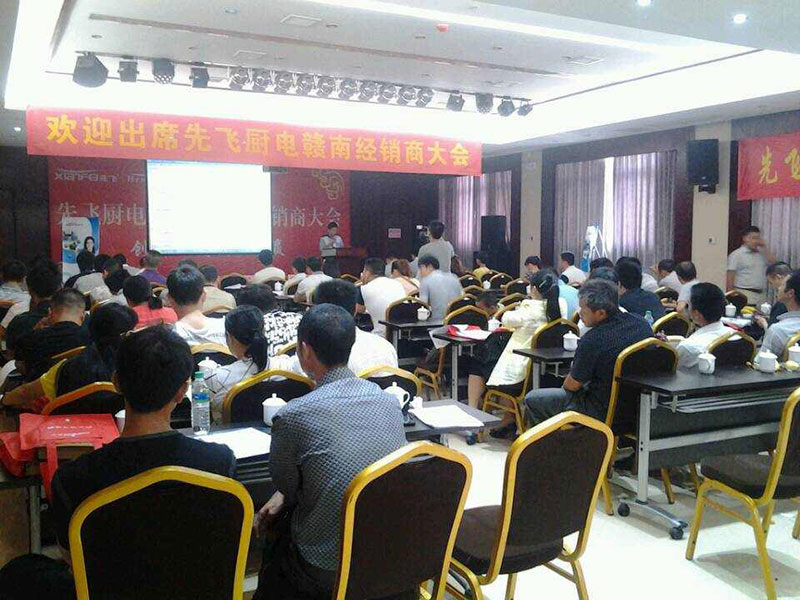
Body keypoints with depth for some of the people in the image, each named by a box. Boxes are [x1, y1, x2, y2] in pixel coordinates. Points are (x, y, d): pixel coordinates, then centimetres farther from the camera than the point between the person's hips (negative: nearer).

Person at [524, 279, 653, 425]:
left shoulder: (592, 340, -30)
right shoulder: (641, 323, -7)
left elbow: (573, 385, -16)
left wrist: (565, 384, 9)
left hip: (603, 411, -8)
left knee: (531, 399, 8)